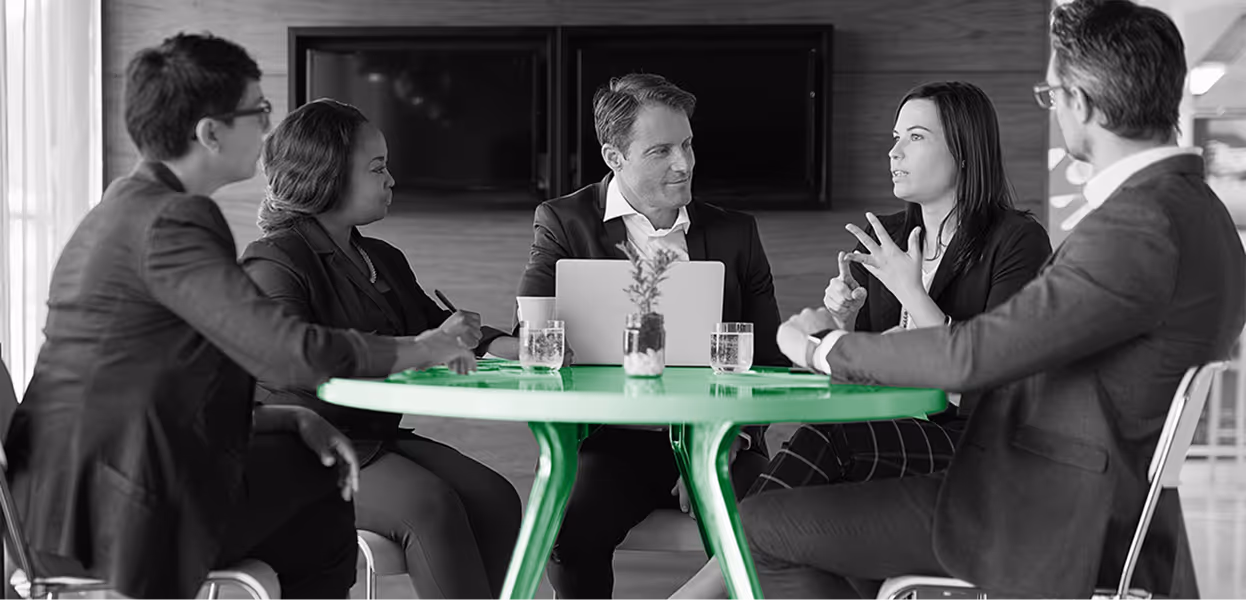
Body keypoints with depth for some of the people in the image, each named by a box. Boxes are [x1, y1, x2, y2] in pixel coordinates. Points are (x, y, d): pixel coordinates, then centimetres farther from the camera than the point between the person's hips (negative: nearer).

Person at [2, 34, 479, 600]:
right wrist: (420, 348, -7)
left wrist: (293, 418, 5)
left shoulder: (126, 208, 14)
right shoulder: (169, 219, -17)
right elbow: (290, 352, -23)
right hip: (118, 517, -9)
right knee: (325, 520, 7)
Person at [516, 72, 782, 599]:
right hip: (612, 441, -1)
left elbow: (768, 359, 9)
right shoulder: (563, 224, 5)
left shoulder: (735, 233, 12)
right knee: (571, 526, -31)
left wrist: (730, 436, -9)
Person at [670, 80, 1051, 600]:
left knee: (828, 438, -31)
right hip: (888, 431, 5)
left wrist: (911, 292, -16)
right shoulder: (881, 237, 15)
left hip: (972, 445, -5)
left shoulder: (1017, 240, -4)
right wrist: (844, 320, -4)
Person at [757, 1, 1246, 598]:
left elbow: (974, 355, -25)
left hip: (1046, 522, -10)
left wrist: (824, 346, -10)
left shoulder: (1140, 226, -24)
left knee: (760, 525, -5)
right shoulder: (1194, 209, 10)